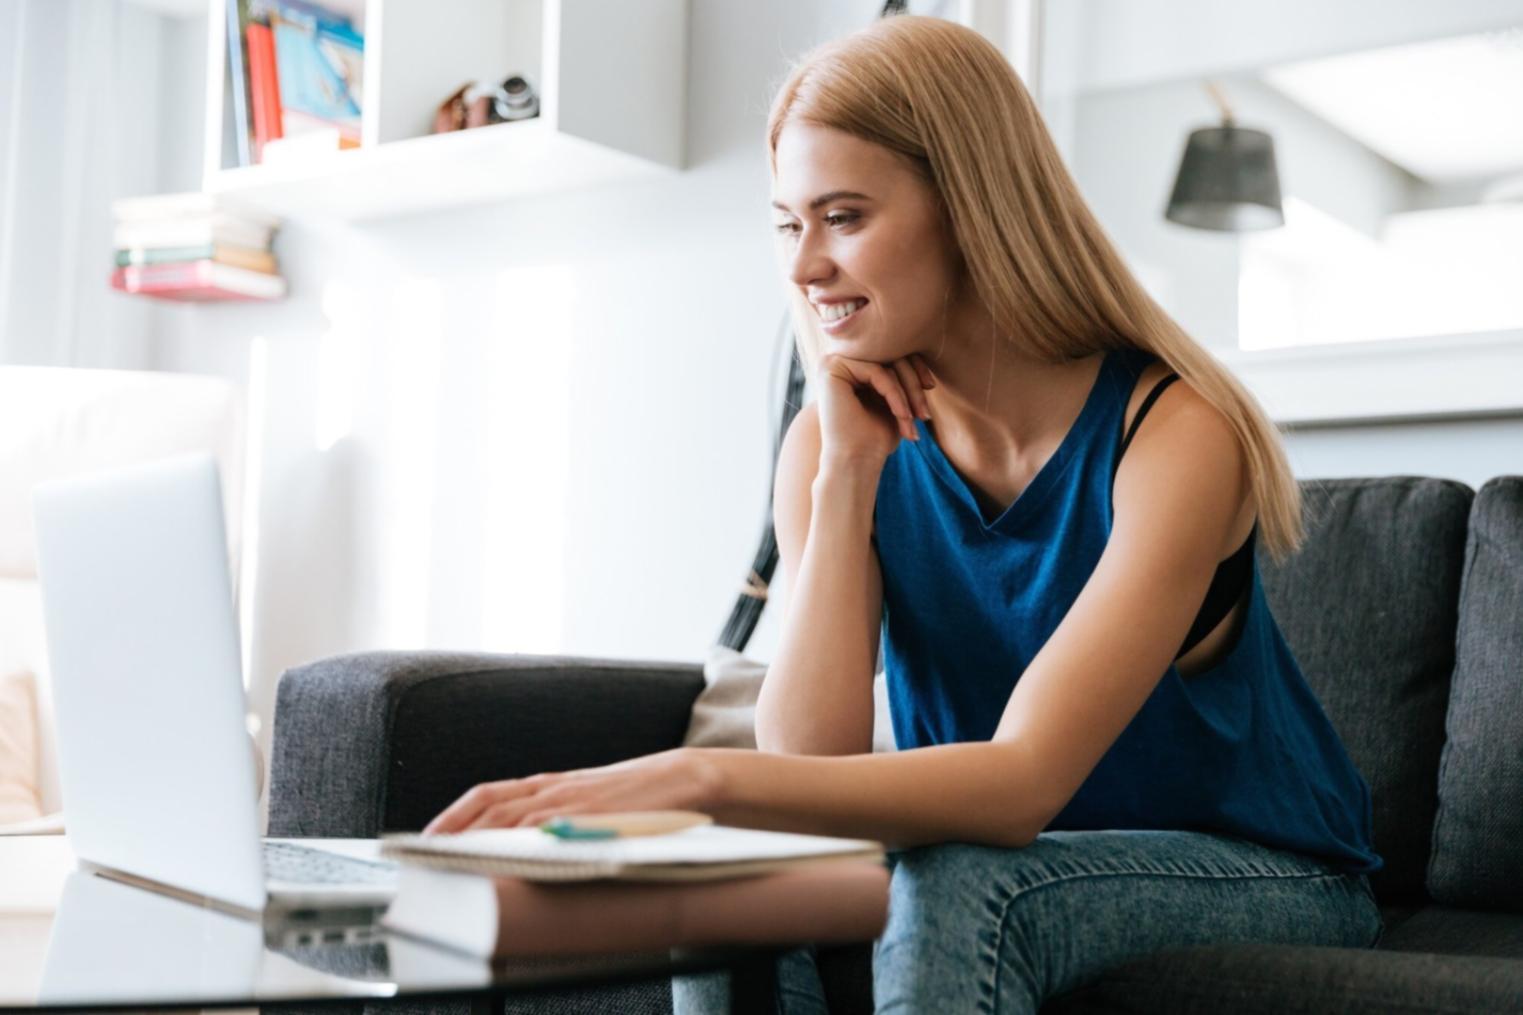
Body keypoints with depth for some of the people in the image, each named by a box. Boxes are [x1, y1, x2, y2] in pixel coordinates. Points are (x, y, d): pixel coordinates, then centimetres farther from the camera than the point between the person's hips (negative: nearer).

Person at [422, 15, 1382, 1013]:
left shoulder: (1172, 433, -23)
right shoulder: (838, 441, -7)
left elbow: (1020, 782, -34)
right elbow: (809, 762, -17)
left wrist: (696, 776, -46)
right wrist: (847, 479, -23)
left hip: (1263, 877, -3)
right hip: (1015, 857, 4)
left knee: (958, 885, -34)